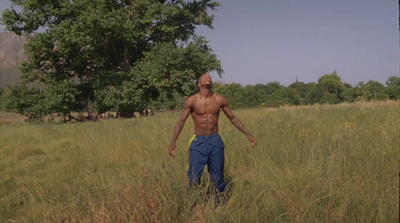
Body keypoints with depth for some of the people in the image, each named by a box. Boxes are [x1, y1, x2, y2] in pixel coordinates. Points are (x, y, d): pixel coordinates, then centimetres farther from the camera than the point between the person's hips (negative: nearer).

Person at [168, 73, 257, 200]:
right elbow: (181, 121, -4)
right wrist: (173, 142, -14)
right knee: (194, 179, -1)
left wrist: (248, 135, 9)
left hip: (216, 141, 2)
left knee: (218, 179, 9)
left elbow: (233, 118, 12)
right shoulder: (192, 100, -6)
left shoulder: (219, 100, 1)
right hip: (198, 142, -2)